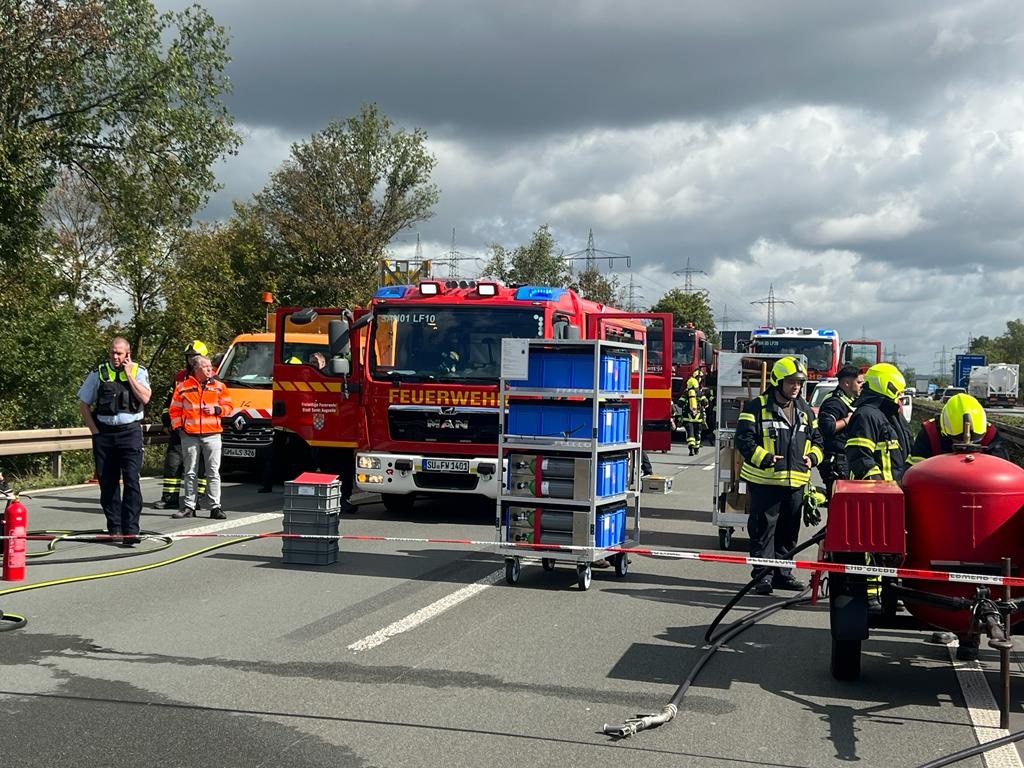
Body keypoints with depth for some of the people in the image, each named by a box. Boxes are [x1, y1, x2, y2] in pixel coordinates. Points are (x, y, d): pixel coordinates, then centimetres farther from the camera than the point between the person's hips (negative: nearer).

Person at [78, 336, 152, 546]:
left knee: (131, 480, -10)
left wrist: (129, 373, -9)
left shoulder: (138, 372, 4)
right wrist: (95, 431, 2)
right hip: (104, 433, 2)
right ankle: (114, 528, 17)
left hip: (130, 432, -2)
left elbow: (145, 397, -12)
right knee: (108, 482, 7)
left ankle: (130, 530, -12)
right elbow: (84, 404, 11)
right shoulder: (99, 373, 7)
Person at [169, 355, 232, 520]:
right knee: (190, 473, 8)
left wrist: (216, 410, -7)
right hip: (189, 435, 0)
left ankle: (215, 507, 3)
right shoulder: (183, 387, 4)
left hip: (212, 435, 0)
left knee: (213, 472, -1)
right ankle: (189, 506, 15)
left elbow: (228, 406, 11)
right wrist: (178, 426, -2)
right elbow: (175, 410, 9)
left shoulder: (218, 386, 7)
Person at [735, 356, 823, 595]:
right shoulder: (757, 407, -5)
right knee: (764, 529, -3)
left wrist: (812, 457, 3)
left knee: (789, 531, 12)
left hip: (796, 483, 6)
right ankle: (763, 575, 1)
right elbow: (744, 439, -12)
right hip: (765, 481, -6)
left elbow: (817, 439, 23)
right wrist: (765, 458, -22)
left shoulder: (805, 411, 15)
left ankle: (781, 573, 22)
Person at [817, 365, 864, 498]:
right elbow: (826, 427, -29)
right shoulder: (834, 402, -13)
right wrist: (847, 419, -18)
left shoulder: (850, 402, 22)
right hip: (836, 463, -11)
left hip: (847, 463, 11)